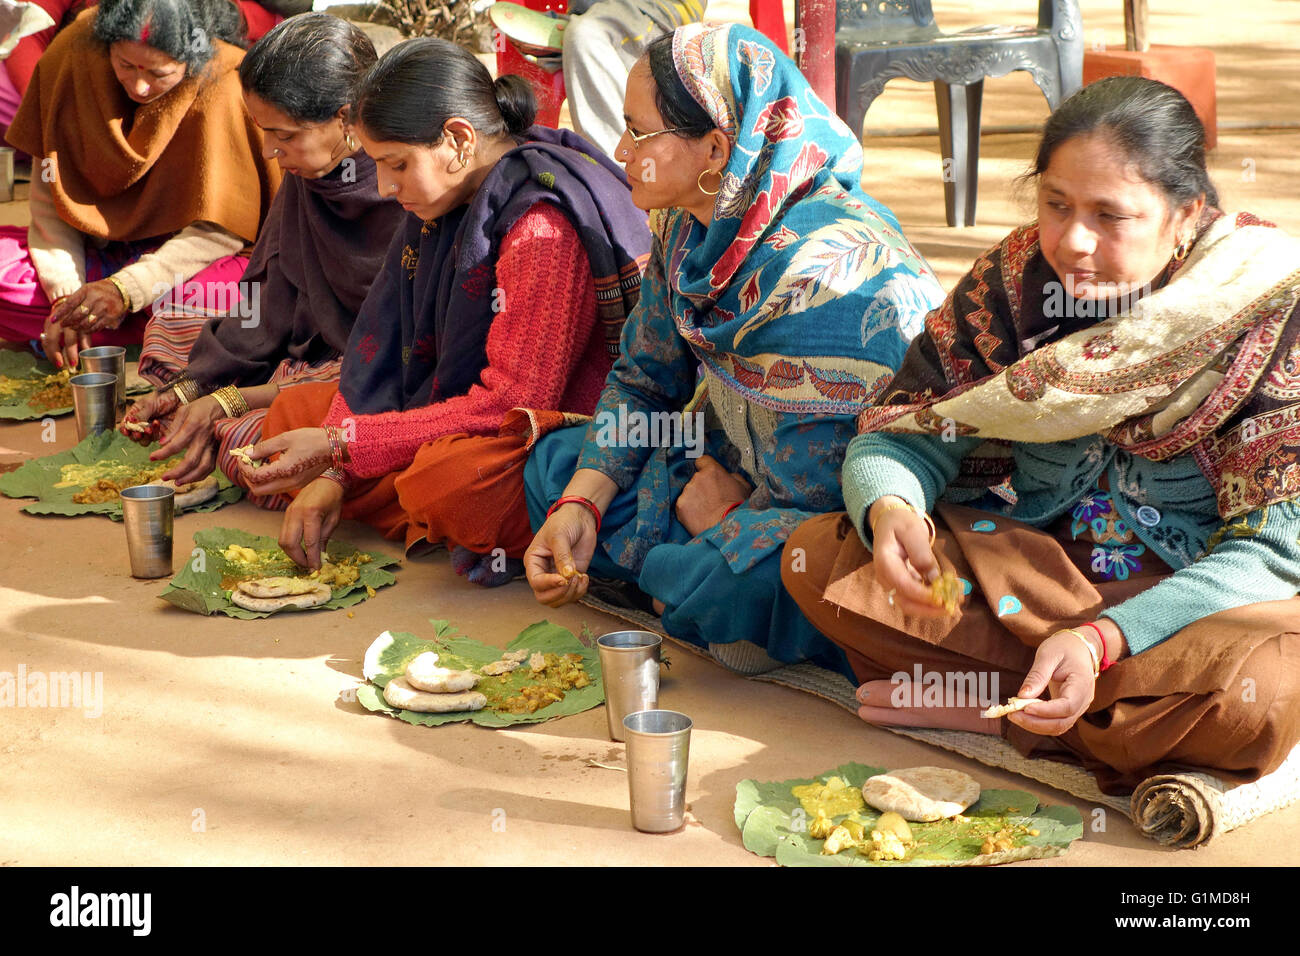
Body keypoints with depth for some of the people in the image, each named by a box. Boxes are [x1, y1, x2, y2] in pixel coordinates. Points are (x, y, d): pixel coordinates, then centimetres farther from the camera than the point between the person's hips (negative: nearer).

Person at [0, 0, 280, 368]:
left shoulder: (226, 89, -22)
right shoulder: (73, 56, -12)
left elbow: (222, 229, -19)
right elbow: (49, 192, -5)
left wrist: (127, 289, -28)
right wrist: (65, 293, -17)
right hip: (97, 248, 4)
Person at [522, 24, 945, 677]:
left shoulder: (823, 275, -32)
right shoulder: (690, 228, -4)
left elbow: (816, 502, -32)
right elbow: (643, 378, 9)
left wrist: (724, 520, -12)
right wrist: (580, 506, -5)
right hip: (742, 471, 9)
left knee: (732, 586, -37)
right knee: (554, 463, 8)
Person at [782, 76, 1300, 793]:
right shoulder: (1017, 275, -7)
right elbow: (900, 432, -3)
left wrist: (1099, 641, -33)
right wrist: (890, 511, -30)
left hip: (1197, 592, -4)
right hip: (1031, 564, 4)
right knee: (816, 557, -16)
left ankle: (988, 711, -15)